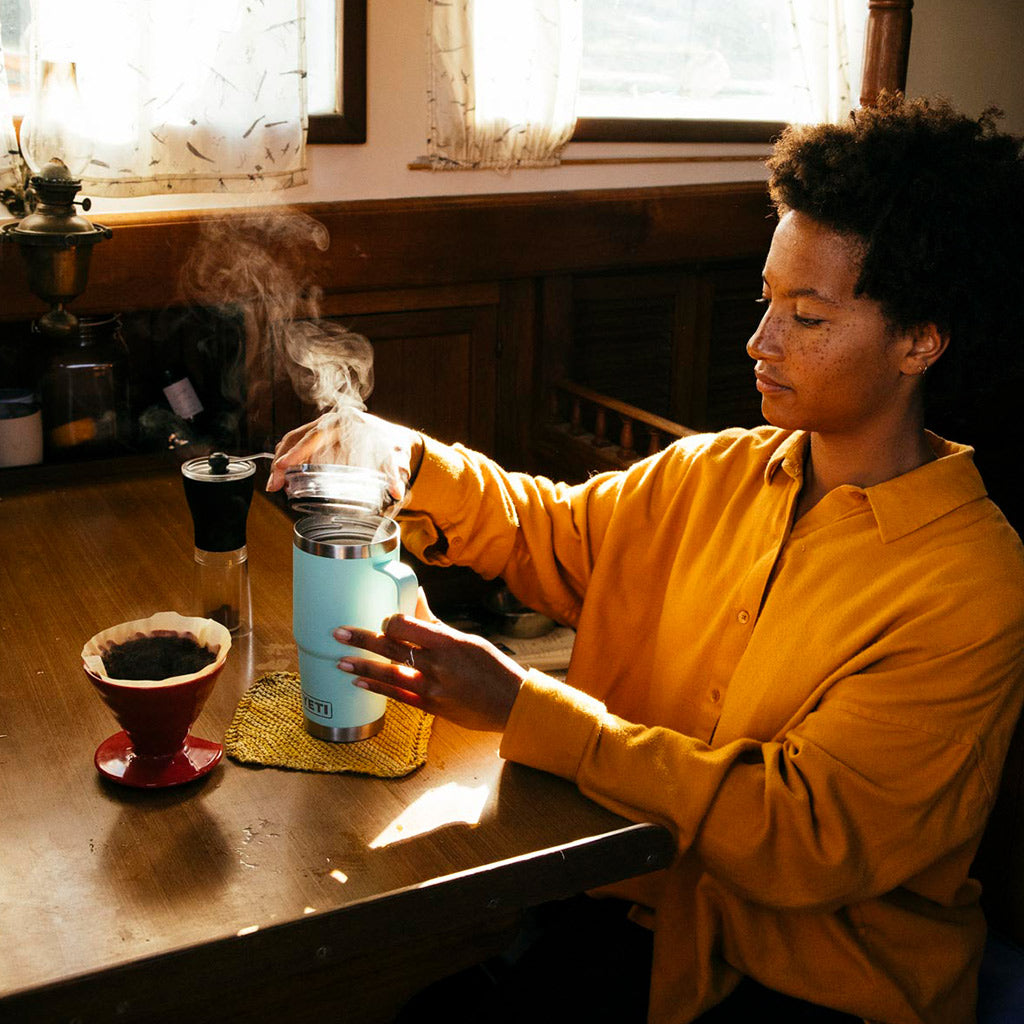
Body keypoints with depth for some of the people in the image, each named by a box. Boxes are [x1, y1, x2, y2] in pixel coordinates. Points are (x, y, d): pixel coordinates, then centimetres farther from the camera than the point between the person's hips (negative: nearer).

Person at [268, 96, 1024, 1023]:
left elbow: (807, 834, -22)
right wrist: (414, 462, -7)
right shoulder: (715, 475, 2)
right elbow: (551, 533, 14)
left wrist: (523, 708, -26)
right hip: (635, 910, 5)